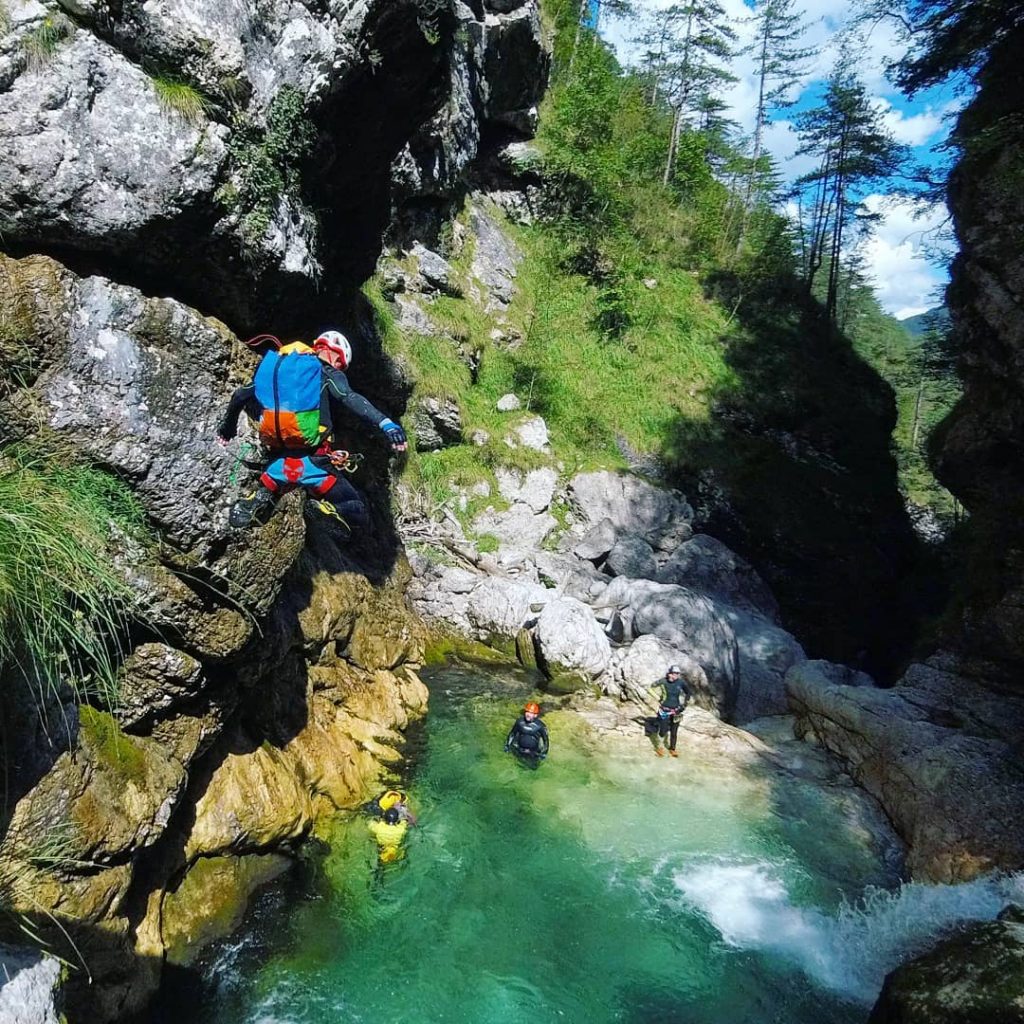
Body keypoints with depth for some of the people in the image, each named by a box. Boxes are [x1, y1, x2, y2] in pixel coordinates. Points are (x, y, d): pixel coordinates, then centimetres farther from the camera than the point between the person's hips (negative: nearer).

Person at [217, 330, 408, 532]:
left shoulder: (277, 364, 17)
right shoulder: (327, 372, 2)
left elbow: (240, 395, 22)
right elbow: (351, 399, -18)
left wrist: (228, 424, 40)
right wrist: (386, 423, -29)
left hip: (279, 459, 5)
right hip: (312, 461, -4)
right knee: (356, 512, 6)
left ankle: (263, 494, 3)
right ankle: (324, 511, -27)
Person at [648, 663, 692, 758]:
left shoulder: (681, 683, -11)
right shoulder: (664, 681, -17)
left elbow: (689, 693, 7)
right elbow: (652, 687, -3)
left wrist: (684, 703, 4)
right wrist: (658, 698, -4)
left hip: (676, 711, 2)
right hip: (665, 710, -2)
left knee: (674, 732, 11)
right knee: (663, 732, -1)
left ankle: (672, 749, 32)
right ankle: (658, 747, 26)